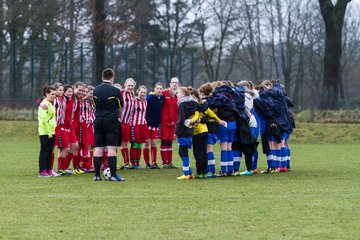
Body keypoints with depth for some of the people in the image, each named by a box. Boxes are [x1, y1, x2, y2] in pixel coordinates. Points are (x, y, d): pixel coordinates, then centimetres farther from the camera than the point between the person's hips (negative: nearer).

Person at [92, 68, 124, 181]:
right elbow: (120, 108, 2)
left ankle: (97, 175, 5)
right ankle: (113, 175, -8)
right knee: (111, 148, -5)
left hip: (98, 120, 4)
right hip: (111, 121, -4)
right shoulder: (115, 91, -8)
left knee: (98, 148, 5)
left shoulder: (96, 90, 5)